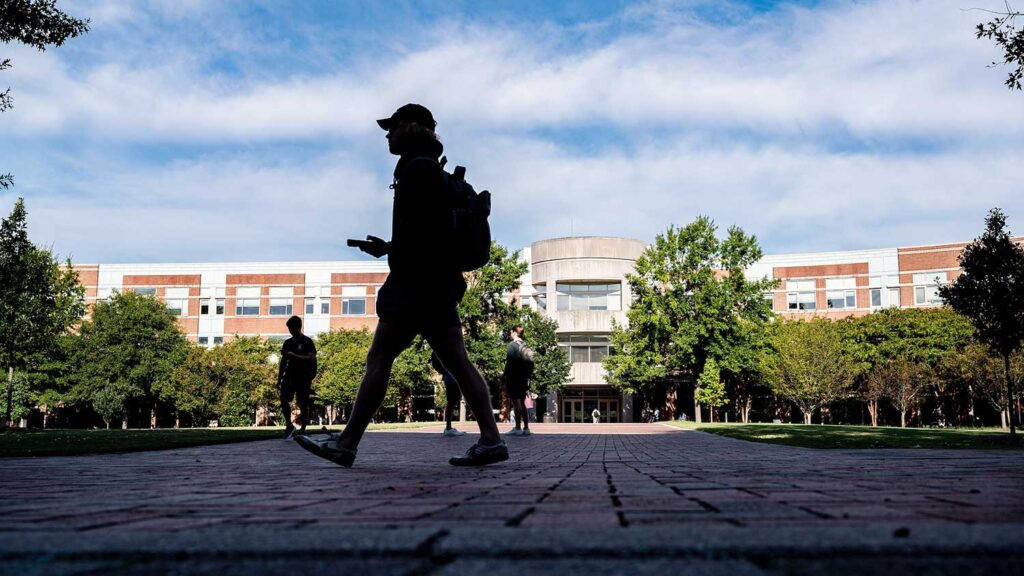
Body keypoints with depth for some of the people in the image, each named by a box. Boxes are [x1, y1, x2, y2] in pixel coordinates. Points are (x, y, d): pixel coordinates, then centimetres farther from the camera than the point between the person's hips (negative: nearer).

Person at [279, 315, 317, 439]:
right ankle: (289, 425, 2)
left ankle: (302, 430, 6)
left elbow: (311, 358, -12)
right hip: (290, 375, 4)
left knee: (303, 404, -2)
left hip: (303, 377, -4)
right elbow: (283, 361, 17)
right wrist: (279, 378, 12)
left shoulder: (307, 341, -1)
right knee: (284, 399, -11)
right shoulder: (287, 343, 14)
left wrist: (294, 356, -21)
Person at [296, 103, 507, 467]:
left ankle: (346, 444, -2)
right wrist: (387, 248, 28)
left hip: (417, 283, -10)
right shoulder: (433, 169, 24)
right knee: (456, 361, 3)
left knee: (379, 358, -6)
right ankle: (491, 440, -2)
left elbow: (418, 231, -18)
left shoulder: (417, 168, -7)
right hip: (439, 283, 10)